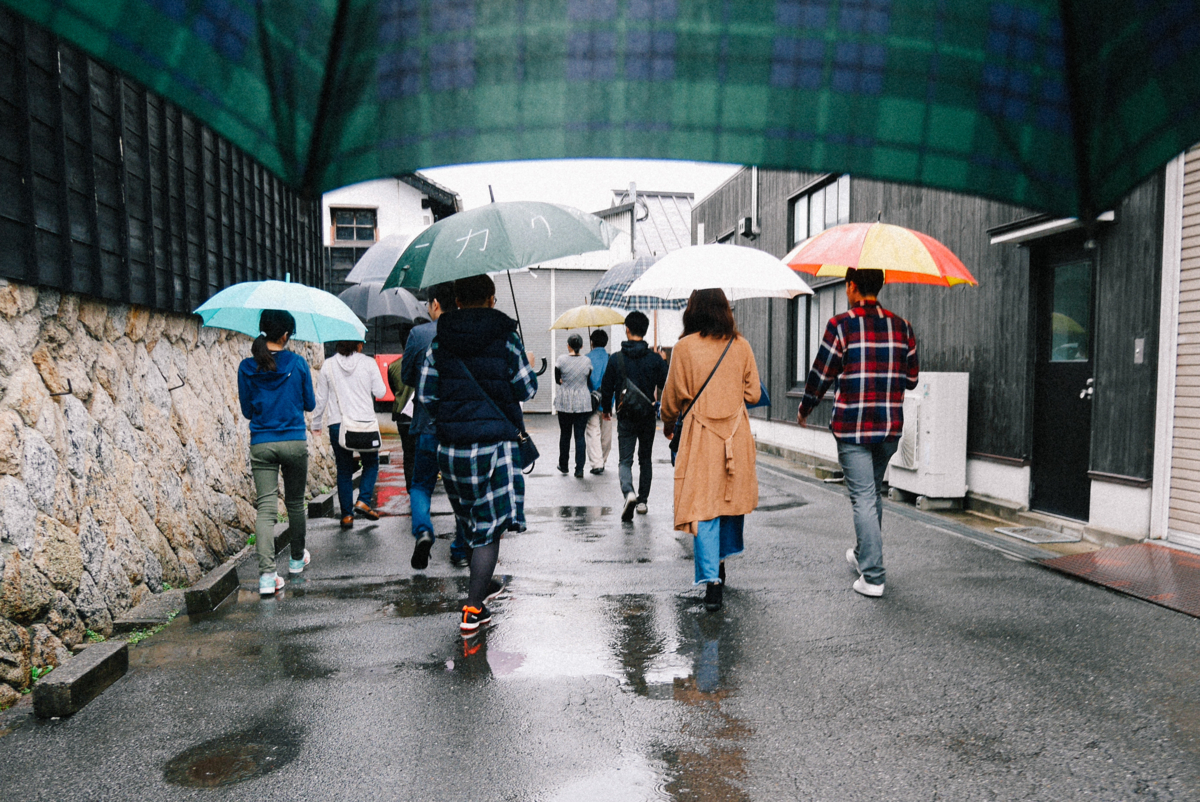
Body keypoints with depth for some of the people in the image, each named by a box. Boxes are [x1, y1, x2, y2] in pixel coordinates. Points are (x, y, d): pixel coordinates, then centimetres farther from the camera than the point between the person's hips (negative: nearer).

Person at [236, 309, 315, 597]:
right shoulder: (298, 364, -6)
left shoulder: (247, 367, -1)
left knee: (266, 508, -1)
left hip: (261, 444, 1)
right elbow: (310, 404, 5)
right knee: (295, 503, 17)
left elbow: (247, 410, 7)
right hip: (294, 443, -1)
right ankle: (297, 559, 34)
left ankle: (267, 575, -11)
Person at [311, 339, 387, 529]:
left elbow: (321, 398, 6)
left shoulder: (328, 365, 3)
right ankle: (363, 501, 1)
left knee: (344, 470, 10)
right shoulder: (368, 363, -2)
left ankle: (347, 515, 10)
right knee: (371, 462, 18)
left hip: (337, 424, 2)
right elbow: (380, 393, -1)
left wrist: (316, 424, 16)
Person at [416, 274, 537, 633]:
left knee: (473, 523, 21)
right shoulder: (505, 338, -4)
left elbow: (425, 393, 3)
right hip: (495, 442, -4)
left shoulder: (439, 340, 4)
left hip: (451, 446, 4)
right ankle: (472, 609, 0)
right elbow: (526, 389, 0)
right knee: (489, 528, 2)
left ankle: (481, 589, 35)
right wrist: (529, 368, 21)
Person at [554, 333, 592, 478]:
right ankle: (579, 469, -2)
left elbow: (557, 380, 5)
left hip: (564, 402, 0)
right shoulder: (587, 361, -2)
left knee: (565, 434, 12)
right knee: (580, 436, 2)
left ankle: (563, 466, 24)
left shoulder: (562, 360, -6)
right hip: (583, 403, 1)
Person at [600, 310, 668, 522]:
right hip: (648, 417, 2)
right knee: (645, 460, 15)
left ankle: (628, 492, -25)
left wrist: (606, 409, 18)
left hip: (625, 417, -1)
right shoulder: (655, 359, -4)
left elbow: (606, 387, 1)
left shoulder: (615, 359, -6)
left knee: (625, 460, 1)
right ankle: (643, 500, 19)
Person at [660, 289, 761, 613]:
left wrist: (668, 422, 19)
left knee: (702, 505, 0)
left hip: (700, 435, -3)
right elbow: (753, 393, 7)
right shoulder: (741, 346, 2)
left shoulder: (684, 347, -7)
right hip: (737, 434, 3)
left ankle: (712, 580, -5)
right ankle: (721, 562, 34)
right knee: (732, 495, 19)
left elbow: (673, 396, -1)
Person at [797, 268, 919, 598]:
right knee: (874, 492, 21)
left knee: (863, 497, -1)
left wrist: (804, 410, 11)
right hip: (890, 426, 5)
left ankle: (872, 576, -1)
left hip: (852, 427, -5)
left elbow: (821, 375, -5)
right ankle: (862, 555, 37)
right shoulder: (902, 326, 7)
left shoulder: (841, 325, -8)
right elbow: (910, 380, 10)